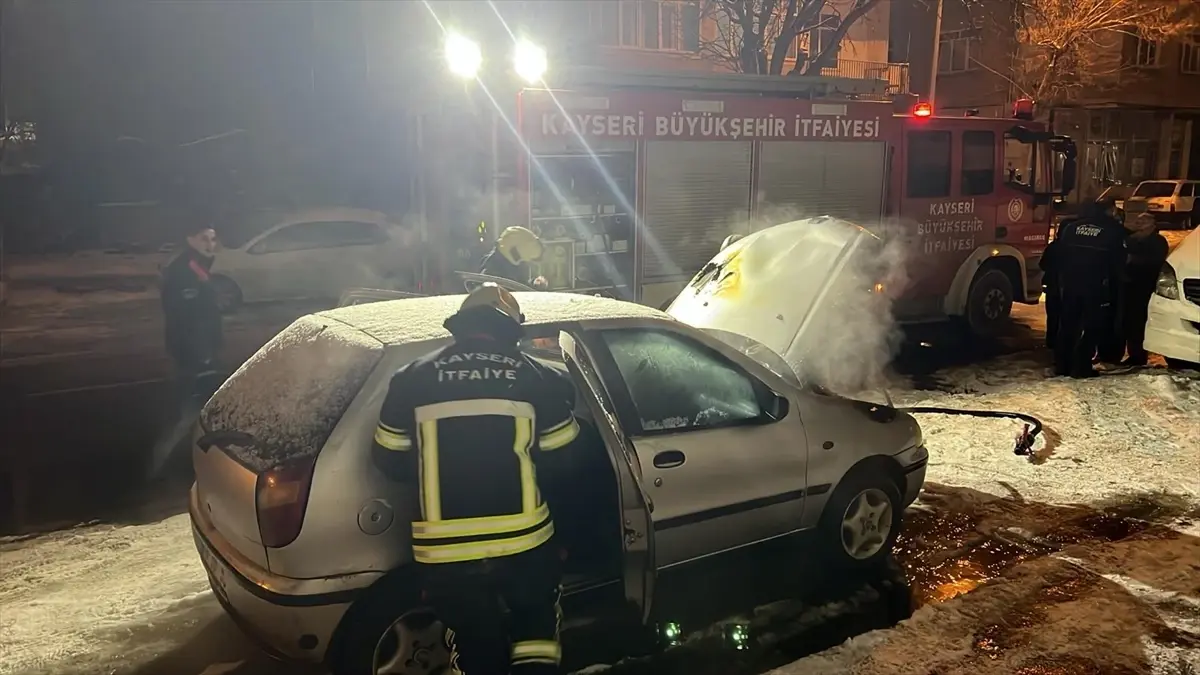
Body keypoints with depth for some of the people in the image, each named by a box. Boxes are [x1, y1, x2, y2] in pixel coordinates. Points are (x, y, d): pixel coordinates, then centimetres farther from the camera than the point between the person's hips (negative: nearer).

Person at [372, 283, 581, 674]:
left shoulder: (413, 378, 2)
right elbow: (558, 457, 7)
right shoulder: (535, 376, 1)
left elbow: (389, 461, 8)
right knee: (537, 621, 29)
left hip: (445, 552, 1)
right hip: (523, 540, 0)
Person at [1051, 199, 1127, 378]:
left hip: (1069, 283, 4)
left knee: (1067, 325, 10)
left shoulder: (1069, 226, 11)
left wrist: (1060, 279, 16)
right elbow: (1118, 261, 4)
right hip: (1096, 286, -4)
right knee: (1093, 327, 1)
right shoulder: (1114, 230, 2)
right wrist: (1113, 282, 17)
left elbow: (1059, 255, 12)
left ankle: (1062, 365, 11)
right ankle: (1081, 367, -3)